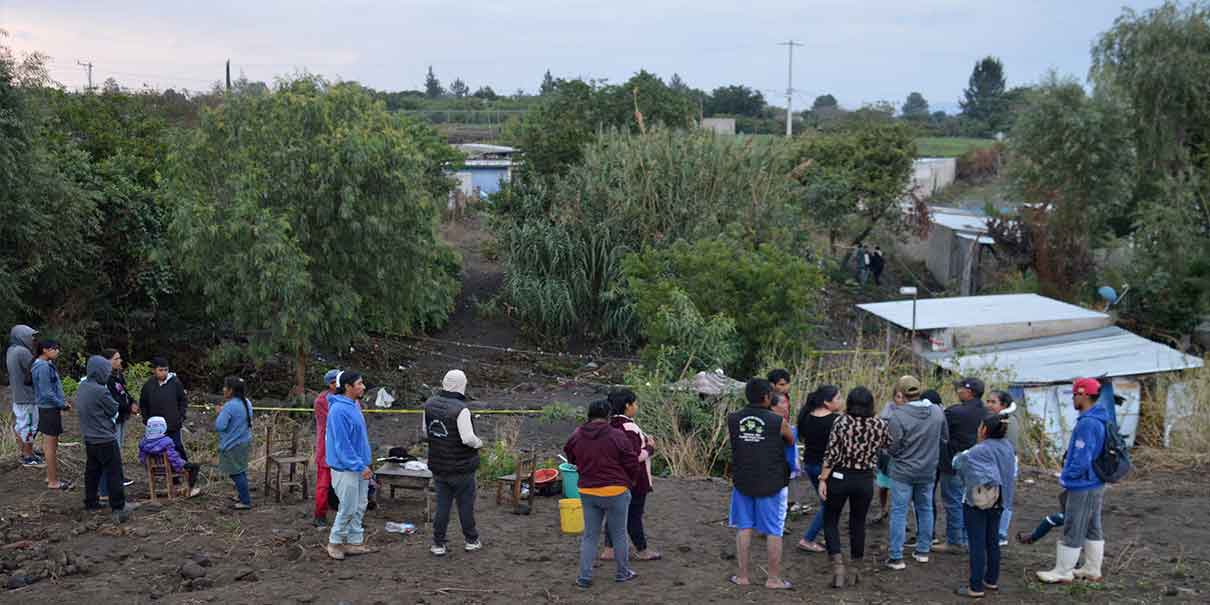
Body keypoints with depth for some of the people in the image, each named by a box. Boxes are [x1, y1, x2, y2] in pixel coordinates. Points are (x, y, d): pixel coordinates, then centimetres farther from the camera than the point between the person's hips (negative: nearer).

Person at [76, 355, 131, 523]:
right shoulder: (101, 391, -23)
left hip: (89, 438, 9)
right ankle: (117, 508, -5)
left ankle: (90, 502, 30)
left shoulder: (82, 387, 4)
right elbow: (114, 410, -11)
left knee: (92, 470, 20)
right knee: (114, 473, -4)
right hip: (105, 440, -9)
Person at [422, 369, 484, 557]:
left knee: (442, 503, 12)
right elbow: (468, 438, -26)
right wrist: (479, 443, -5)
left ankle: (438, 544, 13)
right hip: (461, 467, -5)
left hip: (438, 465, 5)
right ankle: (471, 540, 24)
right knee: (466, 503, 10)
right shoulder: (460, 409, -23)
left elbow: (424, 431, 11)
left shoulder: (430, 404, 0)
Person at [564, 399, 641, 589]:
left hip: (587, 491, 4)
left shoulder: (576, 437, 1)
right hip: (615, 492, -4)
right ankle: (622, 573, 24)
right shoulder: (617, 436, -14)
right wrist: (629, 482, 11)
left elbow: (571, 459, 16)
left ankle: (584, 576, 10)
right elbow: (632, 464, -8)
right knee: (619, 534, 12)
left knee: (590, 535, 13)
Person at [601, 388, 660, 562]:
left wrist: (644, 439, 4)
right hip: (634, 479, -9)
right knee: (634, 515, 4)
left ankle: (609, 549, 19)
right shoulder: (628, 428, -23)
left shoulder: (612, 424, 5)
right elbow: (637, 455, -24)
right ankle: (641, 551, 18)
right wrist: (650, 448, -6)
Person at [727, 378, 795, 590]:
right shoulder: (778, 422, -12)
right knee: (774, 532, 8)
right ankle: (774, 578, 14)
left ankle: (743, 576, 18)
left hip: (742, 481, 3)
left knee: (744, 528, 14)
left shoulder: (732, 419, -4)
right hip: (771, 483, -3)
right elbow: (792, 441, 6)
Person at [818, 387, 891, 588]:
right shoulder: (880, 425, -5)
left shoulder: (841, 422, -12)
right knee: (858, 524, 15)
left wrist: (823, 479, -7)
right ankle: (853, 571, 21)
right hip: (865, 480, 2)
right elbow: (889, 444, 15)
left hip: (839, 477, -2)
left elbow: (831, 454, -13)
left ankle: (838, 565, -3)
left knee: (830, 520, 11)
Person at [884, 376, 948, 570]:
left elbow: (893, 449, -17)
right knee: (925, 509, 19)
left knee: (899, 512, 1)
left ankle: (896, 557, 2)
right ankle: (923, 551, 27)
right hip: (928, 471, 5)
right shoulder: (937, 412, -4)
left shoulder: (897, 416, -21)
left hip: (903, 472, -5)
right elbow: (944, 439, 7)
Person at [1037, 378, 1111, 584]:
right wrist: (1068, 458, 14)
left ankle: (1063, 572, 9)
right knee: (1093, 528, 17)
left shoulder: (1087, 423, -24)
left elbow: (1082, 459, -25)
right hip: (1097, 484, 10)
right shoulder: (1101, 420, 7)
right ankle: (1092, 570, 26)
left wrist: (1066, 477, -10)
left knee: (1073, 530, 0)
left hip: (1082, 486, -10)